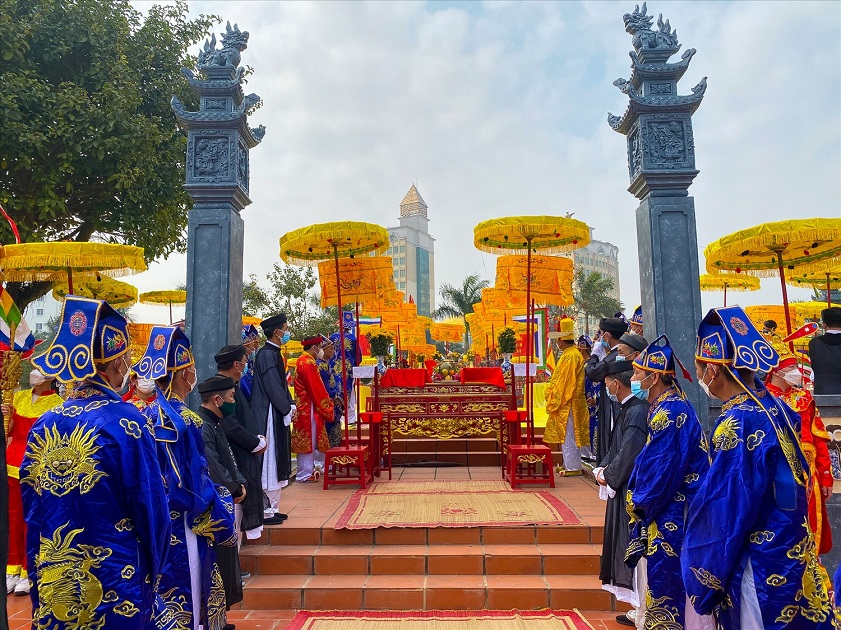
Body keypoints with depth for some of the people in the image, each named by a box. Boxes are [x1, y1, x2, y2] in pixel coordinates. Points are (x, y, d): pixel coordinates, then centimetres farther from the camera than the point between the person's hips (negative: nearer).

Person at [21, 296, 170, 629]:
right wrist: (151, 571, 2)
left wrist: (39, 574, 18)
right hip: (114, 585, -5)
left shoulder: (43, 425, -2)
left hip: (53, 584, 6)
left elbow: (31, 512, 6)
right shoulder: (124, 421, -19)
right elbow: (151, 510, -15)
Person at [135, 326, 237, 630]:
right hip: (182, 531, -8)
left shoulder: (149, 414, 2)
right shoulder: (183, 420, -21)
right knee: (187, 603, 7)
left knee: (162, 598, 20)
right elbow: (196, 485, -19)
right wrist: (225, 528, -7)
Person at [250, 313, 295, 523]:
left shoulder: (273, 353, 13)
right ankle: (266, 511, 8)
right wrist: (287, 409, -11)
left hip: (277, 415, 10)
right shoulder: (267, 354, -17)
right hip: (269, 417, -10)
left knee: (275, 463, 15)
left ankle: (272, 507, 25)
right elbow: (273, 387, -20)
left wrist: (290, 405, 6)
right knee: (269, 463, -2)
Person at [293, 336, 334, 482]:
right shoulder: (308, 363, -18)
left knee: (306, 439, 15)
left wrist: (326, 401, 17)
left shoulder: (302, 360, 14)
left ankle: (307, 469, 24)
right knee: (309, 439, -3)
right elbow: (316, 388, -19)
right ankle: (305, 474, 4)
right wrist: (326, 407, -11)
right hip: (309, 408, -10)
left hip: (305, 406, 10)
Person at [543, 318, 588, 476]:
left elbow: (565, 383, -20)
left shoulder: (571, 356, -19)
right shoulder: (568, 354, 13)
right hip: (566, 403, 10)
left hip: (568, 404, -10)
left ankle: (572, 467, 5)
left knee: (569, 436, -3)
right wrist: (554, 401, 19)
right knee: (566, 435, 15)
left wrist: (554, 402, -15)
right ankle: (569, 464, 24)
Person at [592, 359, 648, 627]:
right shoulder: (627, 409, 9)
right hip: (623, 488, 10)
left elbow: (629, 453, -21)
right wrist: (604, 470, 3)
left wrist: (609, 477, -8)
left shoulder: (637, 411, -20)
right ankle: (638, 608, 28)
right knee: (626, 547, 17)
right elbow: (615, 447, 15)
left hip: (633, 491, -10)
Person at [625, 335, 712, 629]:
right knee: (659, 577, 19)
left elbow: (661, 470, -22)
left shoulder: (670, 413, -23)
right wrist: (640, 499, 8)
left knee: (665, 579, 3)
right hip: (670, 511, 10)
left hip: (671, 516, -10)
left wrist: (638, 504, -8)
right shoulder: (668, 406, 8)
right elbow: (651, 460, 14)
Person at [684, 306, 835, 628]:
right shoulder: (774, 407, -1)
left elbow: (722, 520, -21)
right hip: (792, 561, 8)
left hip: (762, 575, -8)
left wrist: (704, 586, -10)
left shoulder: (736, 424, -26)